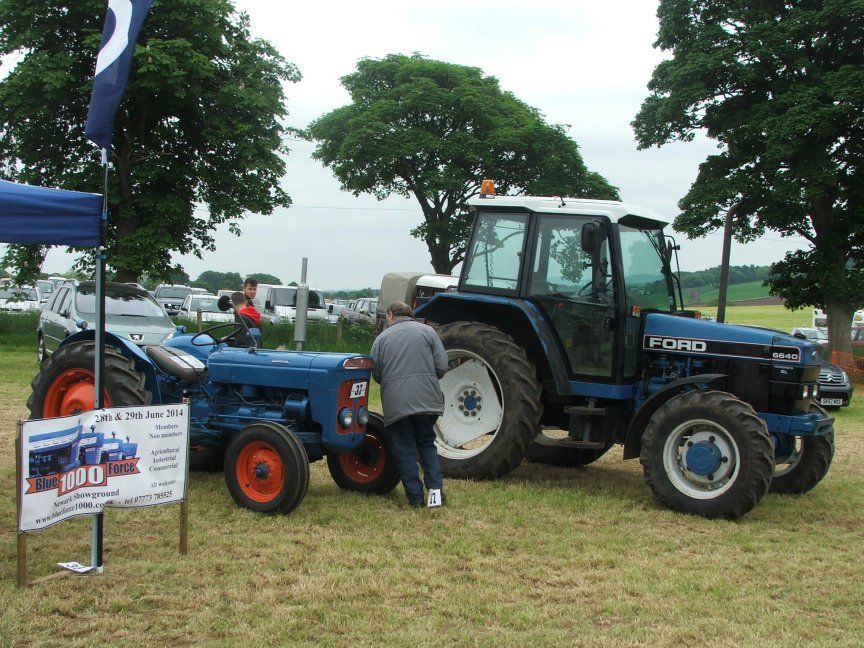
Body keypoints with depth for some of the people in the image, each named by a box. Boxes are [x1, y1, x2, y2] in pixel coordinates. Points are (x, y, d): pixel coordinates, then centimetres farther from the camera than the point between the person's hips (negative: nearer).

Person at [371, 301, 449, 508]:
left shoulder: (382, 338, 8)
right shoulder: (427, 331, 7)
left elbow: (376, 374, 8)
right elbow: (442, 366, 2)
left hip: (395, 403, -1)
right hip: (426, 401, 1)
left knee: (404, 449, 7)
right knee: (427, 444, 17)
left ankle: (415, 497, 5)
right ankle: (435, 488, 2)